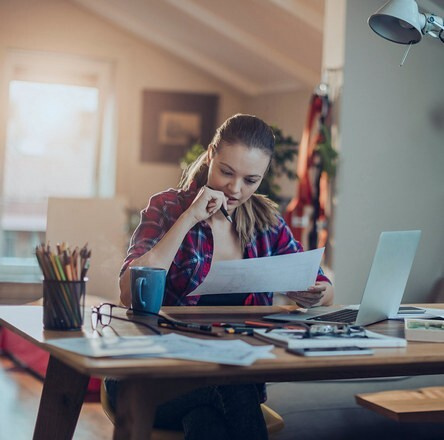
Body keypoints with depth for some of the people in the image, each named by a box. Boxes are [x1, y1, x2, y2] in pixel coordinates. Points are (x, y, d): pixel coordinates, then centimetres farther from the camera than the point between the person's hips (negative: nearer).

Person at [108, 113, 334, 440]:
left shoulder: (266, 219, 8)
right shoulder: (167, 208, -3)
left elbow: (324, 290, 10)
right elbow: (130, 293, -19)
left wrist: (314, 295, -15)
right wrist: (188, 219, -20)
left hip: (238, 373, 3)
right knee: (231, 386, -33)